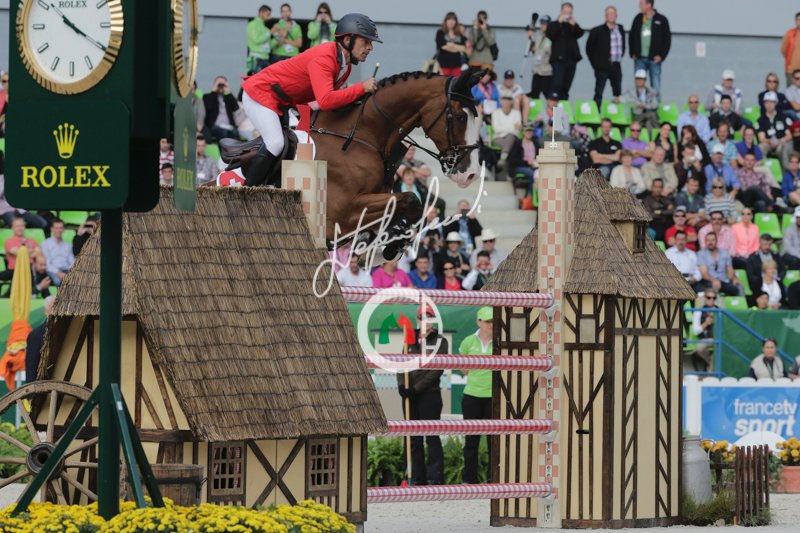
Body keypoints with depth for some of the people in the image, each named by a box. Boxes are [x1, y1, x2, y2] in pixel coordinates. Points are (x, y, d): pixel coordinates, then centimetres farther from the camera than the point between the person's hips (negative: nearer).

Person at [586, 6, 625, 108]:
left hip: (616, 66, 5)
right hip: (602, 67, -5)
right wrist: (595, 63, -1)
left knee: (617, 94, 10)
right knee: (598, 93, -3)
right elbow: (589, 48, 0)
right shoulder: (597, 31, -6)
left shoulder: (620, 29, 9)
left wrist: (620, 57, 11)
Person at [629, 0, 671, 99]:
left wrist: (661, 56, -8)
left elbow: (667, 39, 0)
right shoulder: (638, 19, 8)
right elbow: (631, 37, 14)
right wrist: (632, 53, 4)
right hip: (639, 59, 3)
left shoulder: (661, 20, -1)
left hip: (654, 59, -3)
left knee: (656, 88, 0)